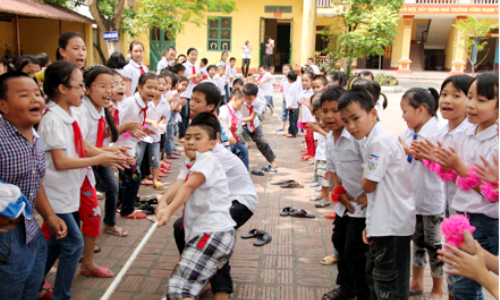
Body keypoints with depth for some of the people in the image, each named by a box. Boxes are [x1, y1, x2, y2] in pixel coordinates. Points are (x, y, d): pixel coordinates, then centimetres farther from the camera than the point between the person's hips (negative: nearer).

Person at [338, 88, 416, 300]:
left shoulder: (380, 142, -19)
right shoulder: (371, 141, 12)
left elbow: (368, 185, -16)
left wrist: (365, 169, 3)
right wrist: (370, 224, 12)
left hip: (392, 225, -10)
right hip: (382, 224, 10)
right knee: (373, 277, 23)